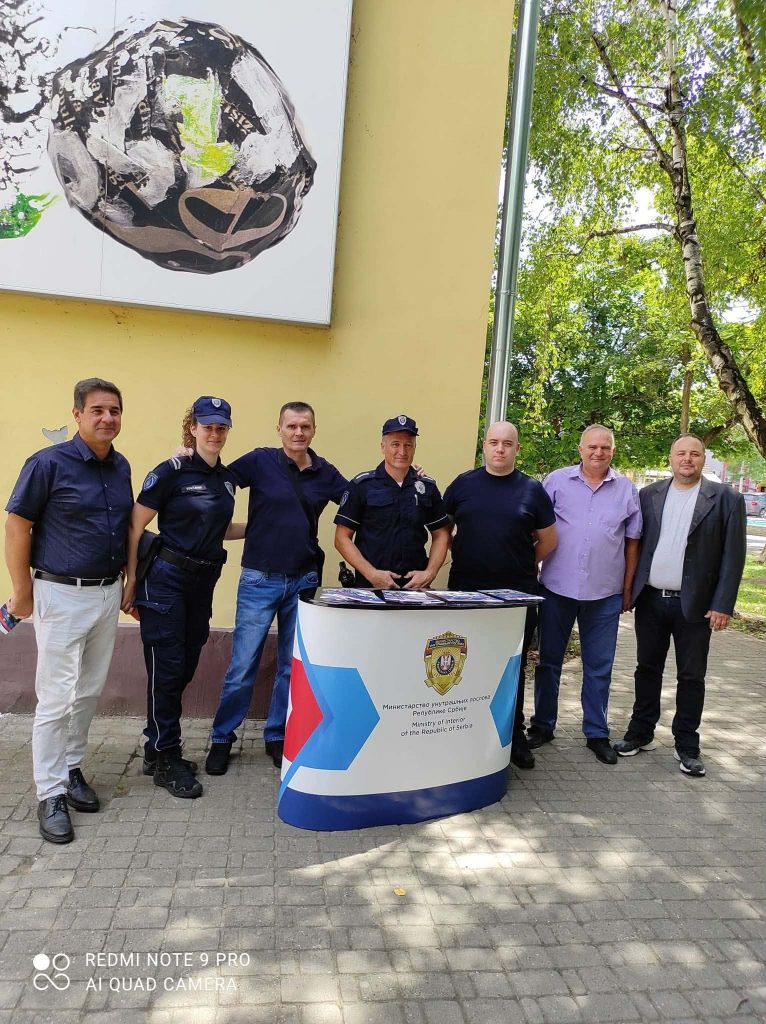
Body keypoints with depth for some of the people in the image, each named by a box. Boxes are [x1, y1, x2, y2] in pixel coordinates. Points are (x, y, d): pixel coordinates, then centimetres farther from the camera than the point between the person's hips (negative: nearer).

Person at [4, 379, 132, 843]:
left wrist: (129, 580, 14)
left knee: (89, 693, 15)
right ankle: (51, 793, 13)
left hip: (108, 593, 6)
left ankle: (71, 769, 31)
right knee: (56, 699, 0)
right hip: (61, 596, -6)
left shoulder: (121, 466, 5)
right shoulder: (48, 464, -12)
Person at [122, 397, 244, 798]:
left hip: (204, 583, 7)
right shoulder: (171, 472, -10)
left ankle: (159, 750, 30)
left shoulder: (227, 477, 9)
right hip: (166, 580, -6)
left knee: (185, 668, 13)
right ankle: (164, 760, 15)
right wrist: (131, 581, -11)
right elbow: (135, 527, -10)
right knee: (166, 669, 0)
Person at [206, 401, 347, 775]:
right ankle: (222, 738, 21)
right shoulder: (260, 461, -6)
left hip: (304, 580, 4)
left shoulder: (325, 472, 4)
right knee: (242, 666, 2)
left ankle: (278, 736, 29)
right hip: (260, 579, -3)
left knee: (293, 666, 12)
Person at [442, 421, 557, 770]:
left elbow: (548, 540, 10)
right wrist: (463, 557, 5)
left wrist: (522, 566, 10)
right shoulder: (463, 483, 4)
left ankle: (514, 735, 25)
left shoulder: (532, 489, 3)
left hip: (517, 595, 0)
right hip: (465, 591, 1)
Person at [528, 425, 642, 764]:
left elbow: (631, 543, 8)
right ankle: (542, 726, 26)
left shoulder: (627, 490, 5)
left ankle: (597, 733, 24)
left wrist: (628, 589, 6)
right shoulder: (556, 481, 0)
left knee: (599, 668, 9)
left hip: (605, 594, 1)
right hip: (557, 587, -1)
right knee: (548, 661, 11)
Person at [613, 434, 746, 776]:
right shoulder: (649, 495, 5)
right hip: (650, 600, 2)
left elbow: (733, 554, -5)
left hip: (695, 605, -2)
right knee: (647, 669, 13)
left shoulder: (726, 499, -3)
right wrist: (627, 589, 1)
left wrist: (723, 604, -10)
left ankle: (686, 745, 22)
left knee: (691, 677, 8)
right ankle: (641, 733, 27)